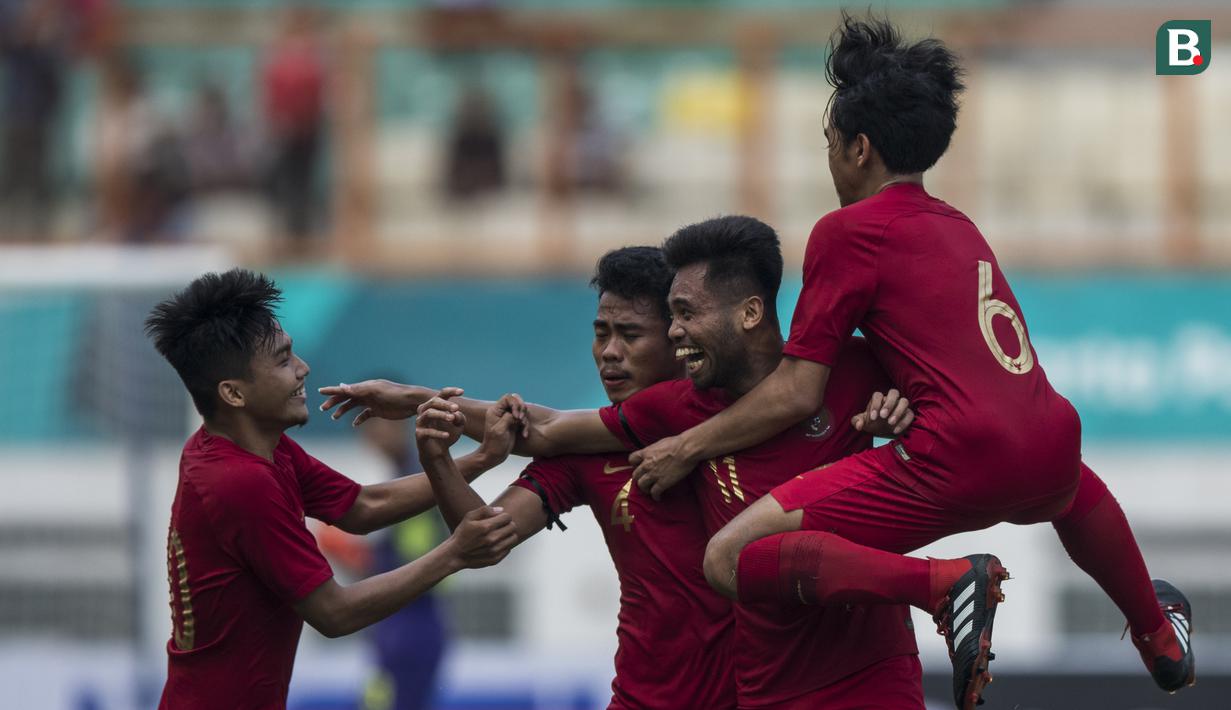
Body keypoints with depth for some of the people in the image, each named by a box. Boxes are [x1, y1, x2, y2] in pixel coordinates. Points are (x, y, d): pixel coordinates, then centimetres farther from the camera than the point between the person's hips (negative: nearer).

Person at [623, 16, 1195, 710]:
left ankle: (947, 582, -21)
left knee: (731, 559, -11)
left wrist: (686, 448, 5)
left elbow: (798, 395, -4)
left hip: (958, 461, -8)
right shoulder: (958, 225, 22)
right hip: (1048, 448, 8)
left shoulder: (848, 231, -1)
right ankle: (1160, 634, 58)